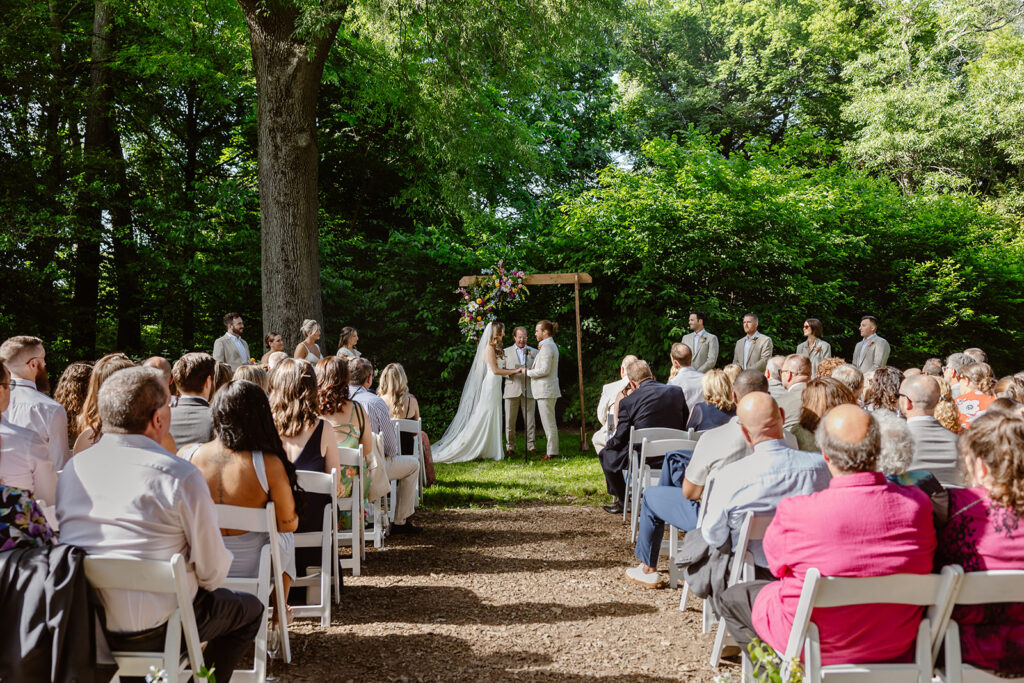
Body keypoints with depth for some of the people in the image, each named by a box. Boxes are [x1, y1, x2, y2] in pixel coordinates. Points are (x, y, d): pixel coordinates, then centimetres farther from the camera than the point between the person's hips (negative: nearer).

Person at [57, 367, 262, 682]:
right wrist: (205, 582, 9)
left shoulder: (72, 468, -2)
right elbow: (213, 570, -15)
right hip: (152, 632, -6)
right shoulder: (181, 476, -20)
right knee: (250, 608, 17)